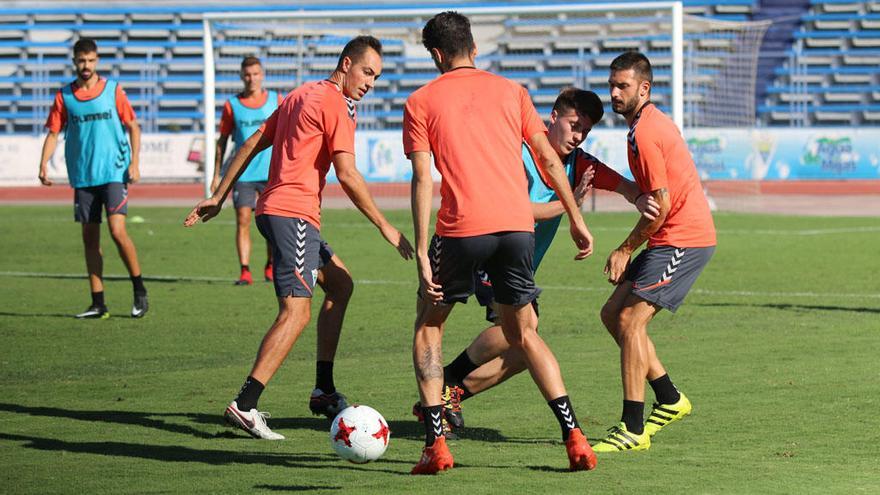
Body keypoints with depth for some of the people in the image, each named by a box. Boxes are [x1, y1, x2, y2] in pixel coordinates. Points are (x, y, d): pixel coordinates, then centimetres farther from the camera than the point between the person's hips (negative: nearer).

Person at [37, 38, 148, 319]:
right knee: (90, 238, 4)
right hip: (82, 177, 3)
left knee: (117, 231, -15)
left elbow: (133, 127, 4)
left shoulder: (113, 90, 0)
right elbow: (53, 133, 7)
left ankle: (140, 292, 1)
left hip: (114, 173, -3)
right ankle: (98, 303, 9)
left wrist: (134, 162, -6)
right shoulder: (64, 96, 6)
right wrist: (44, 165, -7)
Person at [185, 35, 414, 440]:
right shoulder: (335, 104, -7)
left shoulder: (301, 95, 21)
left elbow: (252, 145, 21)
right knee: (296, 312, -17)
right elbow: (347, 175, -13)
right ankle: (244, 406, -28)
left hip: (274, 209, 10)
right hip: (294, 213, -10)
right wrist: (385, 228, -9)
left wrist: (218, 197, 23)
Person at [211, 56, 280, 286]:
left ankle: (271, 267, 20)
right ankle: (245, 272, -7)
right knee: (243, 220, -7)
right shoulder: (232, 105, 4)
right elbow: (222, 141, 9)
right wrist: (217, 174, 5)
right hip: (242, 172, 0)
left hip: (271, 172, 0)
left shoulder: (276, 100, 5)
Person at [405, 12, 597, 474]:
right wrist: (576, 220, 19)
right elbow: (549, 160, 13)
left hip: (461, 228, -3)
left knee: (429, 326, 17)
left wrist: (421, 251, -5)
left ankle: (435, 444, 4)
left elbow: (423, 180, -2)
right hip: (517, 224, 3)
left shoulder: (421, 102, 7)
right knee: (523, 333, 18)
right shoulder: (510, 90, 15)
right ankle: (574, 438, 3)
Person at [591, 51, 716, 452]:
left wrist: (626, 249, -7)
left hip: (682, 239, -10)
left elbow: (661, 205, -17)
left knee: (630, 320, -14)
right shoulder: (652, 123, 16)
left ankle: (633, 430, -14)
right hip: (672, 240, 10)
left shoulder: (645, 133, -16)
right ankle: (669, 399, 18)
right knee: (612, 314, 11)